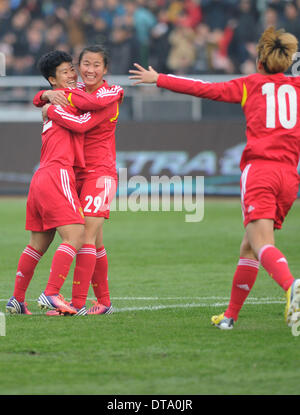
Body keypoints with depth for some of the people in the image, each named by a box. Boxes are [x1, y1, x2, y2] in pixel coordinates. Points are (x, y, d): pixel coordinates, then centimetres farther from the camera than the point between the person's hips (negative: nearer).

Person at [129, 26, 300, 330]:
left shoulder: (250, 84, 10)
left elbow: (203, 89, 11)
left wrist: (159, 79, 21)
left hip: (259, 169, -4)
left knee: (262, 245, -17)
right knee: (248, 247, 15)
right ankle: (230, 315, 20)